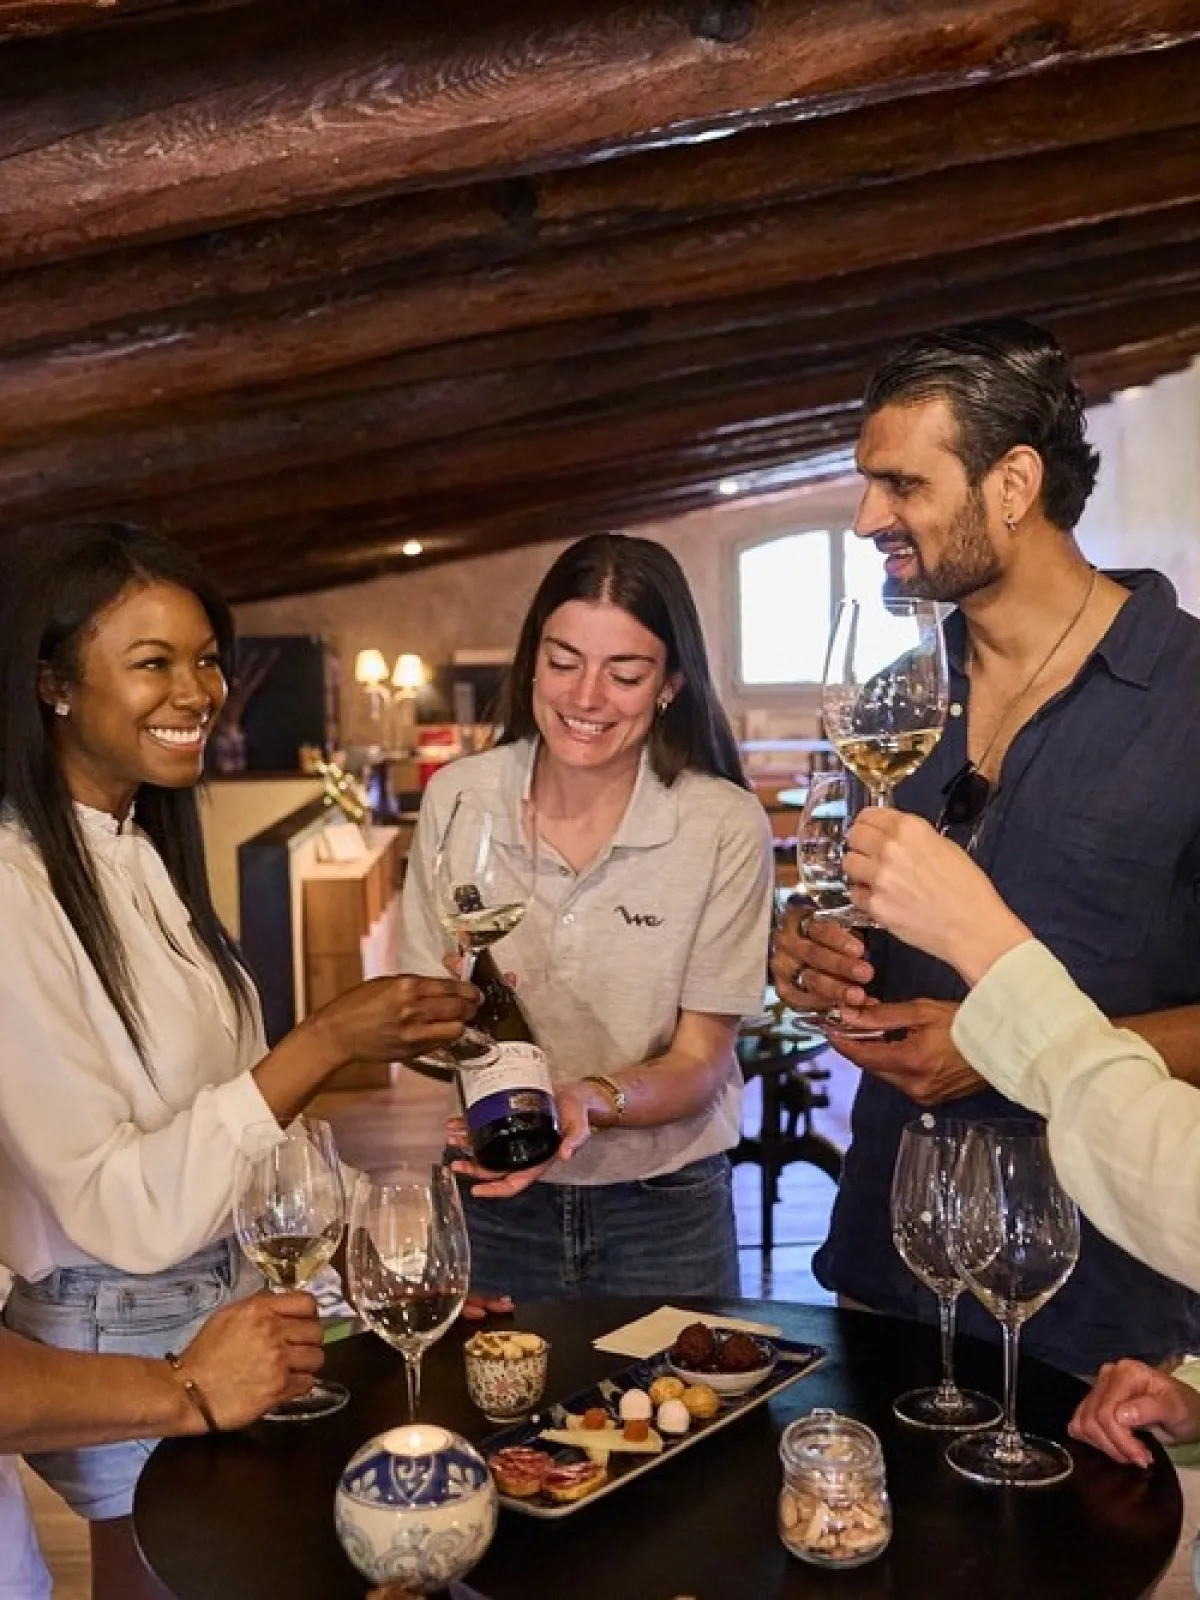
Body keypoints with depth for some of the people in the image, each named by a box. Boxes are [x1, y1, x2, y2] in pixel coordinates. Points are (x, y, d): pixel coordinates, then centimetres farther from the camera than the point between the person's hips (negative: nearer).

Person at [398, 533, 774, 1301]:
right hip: (498, 1195, 2)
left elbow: (699, 1064, -11)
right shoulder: (458, 798, -9)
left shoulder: (726, 827, -16)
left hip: (665, 1210, -1)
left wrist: (593, 1102, -30)